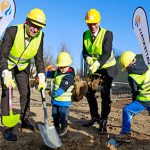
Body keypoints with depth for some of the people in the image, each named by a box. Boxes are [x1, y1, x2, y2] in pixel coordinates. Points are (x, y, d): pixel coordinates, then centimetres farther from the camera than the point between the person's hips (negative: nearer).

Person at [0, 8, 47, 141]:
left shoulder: (40, 35, -20)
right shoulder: (12, 31, -33)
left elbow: (39, 59, -12)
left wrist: (42, 78, -20)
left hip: (23, 66, 4)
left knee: (26, 93, 8)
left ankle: (25, 121, 27)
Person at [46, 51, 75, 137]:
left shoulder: (69, 76, -20)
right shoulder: (57, 72, 6)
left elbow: (63, 87, -29)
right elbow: (51, 74, 26)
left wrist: (56, 93, -42)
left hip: (64, 100, -8)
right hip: (55, 99, 8)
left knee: (63, 116, 2)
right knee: (55, 114, 18)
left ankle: (64, 129, 19)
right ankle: (56, 127, 34)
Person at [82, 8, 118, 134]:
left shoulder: (107, 34, -19)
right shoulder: (85, 34, -2)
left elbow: (107, 53, -28)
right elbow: (84, 51, -2)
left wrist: (97, 63, -45)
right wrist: (88, 58, -26)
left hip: (108, 68, -5)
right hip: (94, 69, 6)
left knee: (105, 94, -10)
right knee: (89, 92, 8)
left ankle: (103, 122, 2)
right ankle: (95, 116, 28)